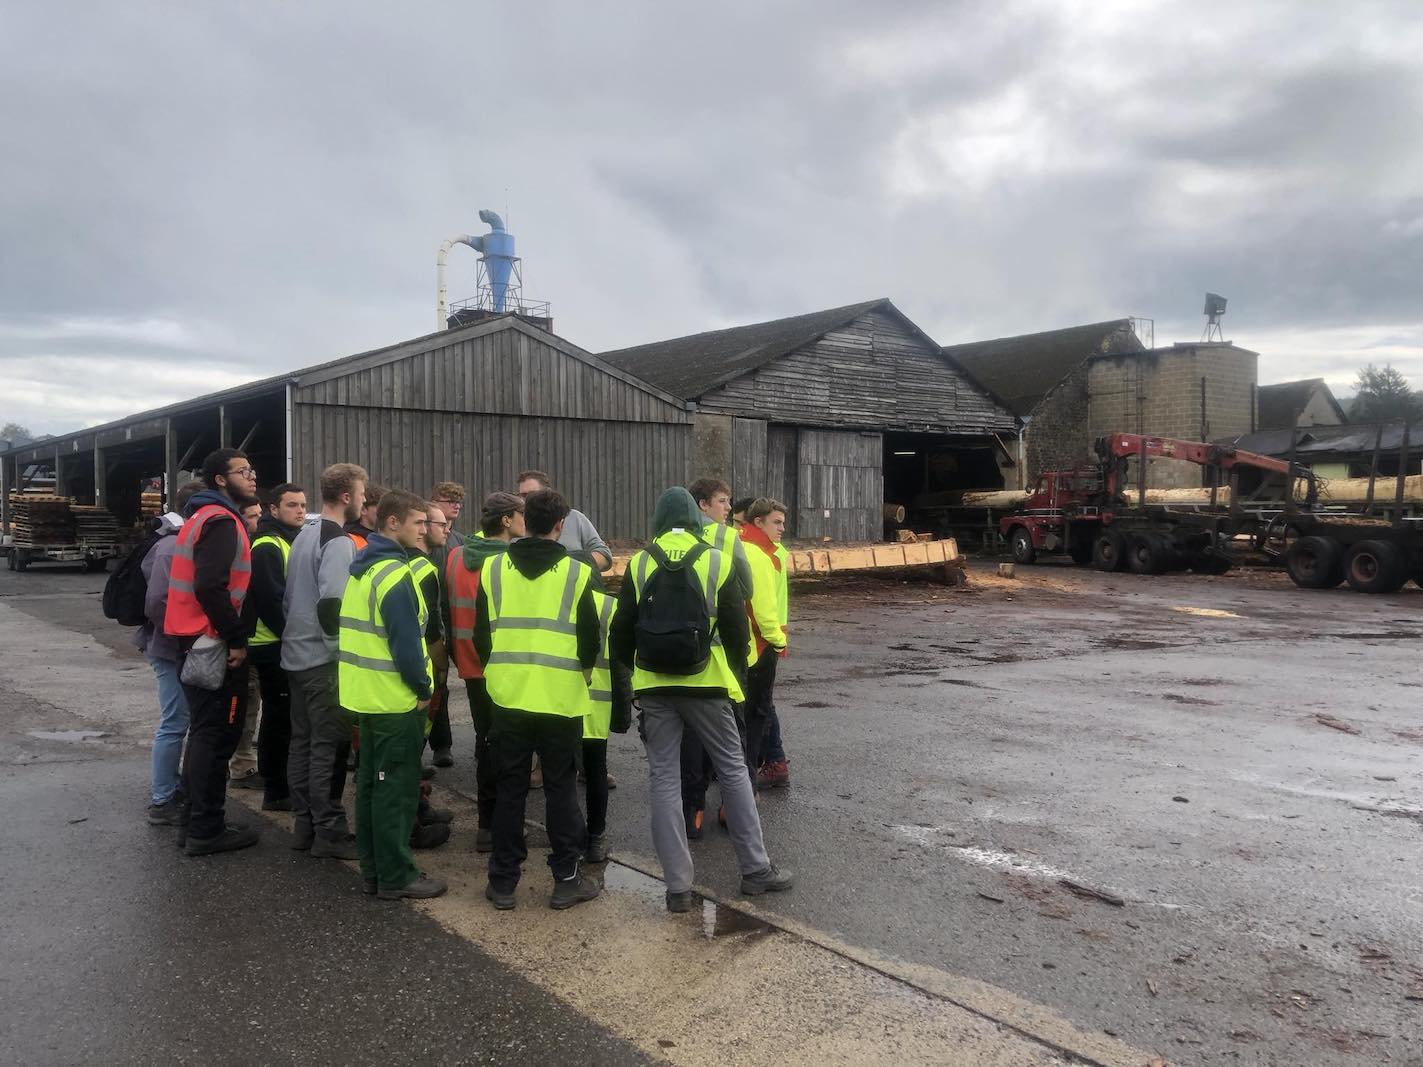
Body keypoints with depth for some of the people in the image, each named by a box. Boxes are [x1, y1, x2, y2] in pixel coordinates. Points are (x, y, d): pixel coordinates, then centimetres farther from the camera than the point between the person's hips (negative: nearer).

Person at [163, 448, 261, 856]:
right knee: (217, 734, -3)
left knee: (205, 731, 17)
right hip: (216, 645, -10)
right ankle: (206, 830, 3)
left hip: (197, 642, 10)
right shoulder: (222, 521, -15)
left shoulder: (202, 517, 18)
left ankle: (195, 821, 25)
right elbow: (210, 587, -26)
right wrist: (235, 639, -20)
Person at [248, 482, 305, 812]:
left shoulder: (295, 542, 16)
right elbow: (270, 600, -22)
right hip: (275, 646, -9)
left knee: (288, 717, 15)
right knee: (279, 718, -2)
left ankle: (287, 783, 24)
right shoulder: (267, 547, -14)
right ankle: (275, 792, 7)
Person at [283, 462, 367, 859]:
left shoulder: (304, 536, 13)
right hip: (325, 659, -9)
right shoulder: (339, 542, -16)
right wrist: (344, 649, -14)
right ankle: (329, 831, 3)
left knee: (303, 741, 13)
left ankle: (304, 824, 21)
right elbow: (331, 605, -24)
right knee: (330, 745, -3)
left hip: (297, 654, 9)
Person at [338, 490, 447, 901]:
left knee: (371, 782, 16)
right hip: (396, 701, -9)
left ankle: (372, 868, 25)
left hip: (367, 696, 9)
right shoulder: (395, 575, -19)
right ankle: (396, 876, 8)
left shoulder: (363, 568, 11)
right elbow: (407, 645, -23)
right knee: (396, 788, 0)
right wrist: (423, 689, -9)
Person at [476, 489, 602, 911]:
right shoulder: (576, 573, -7)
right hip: (561, 700, -2)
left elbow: (481, 636, 6)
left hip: (508, 698, 2)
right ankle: (567, 879, 15)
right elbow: (590, 640, -3)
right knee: (561, 788, 9)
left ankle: (502, 881, 16)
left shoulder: (492, 569, 0)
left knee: (510, 789, 11)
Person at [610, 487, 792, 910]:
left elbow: (622, 630, 4)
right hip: (706, 684, -1)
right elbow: (737, 629, 0)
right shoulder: (716, 562, -3)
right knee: (733, 770, 12)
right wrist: (736, 674, 14)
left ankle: (678, 886, 7)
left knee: (663, 780, 6)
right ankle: (756, 869, 17)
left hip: (653, 688, 1)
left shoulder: (639, 565, 0)